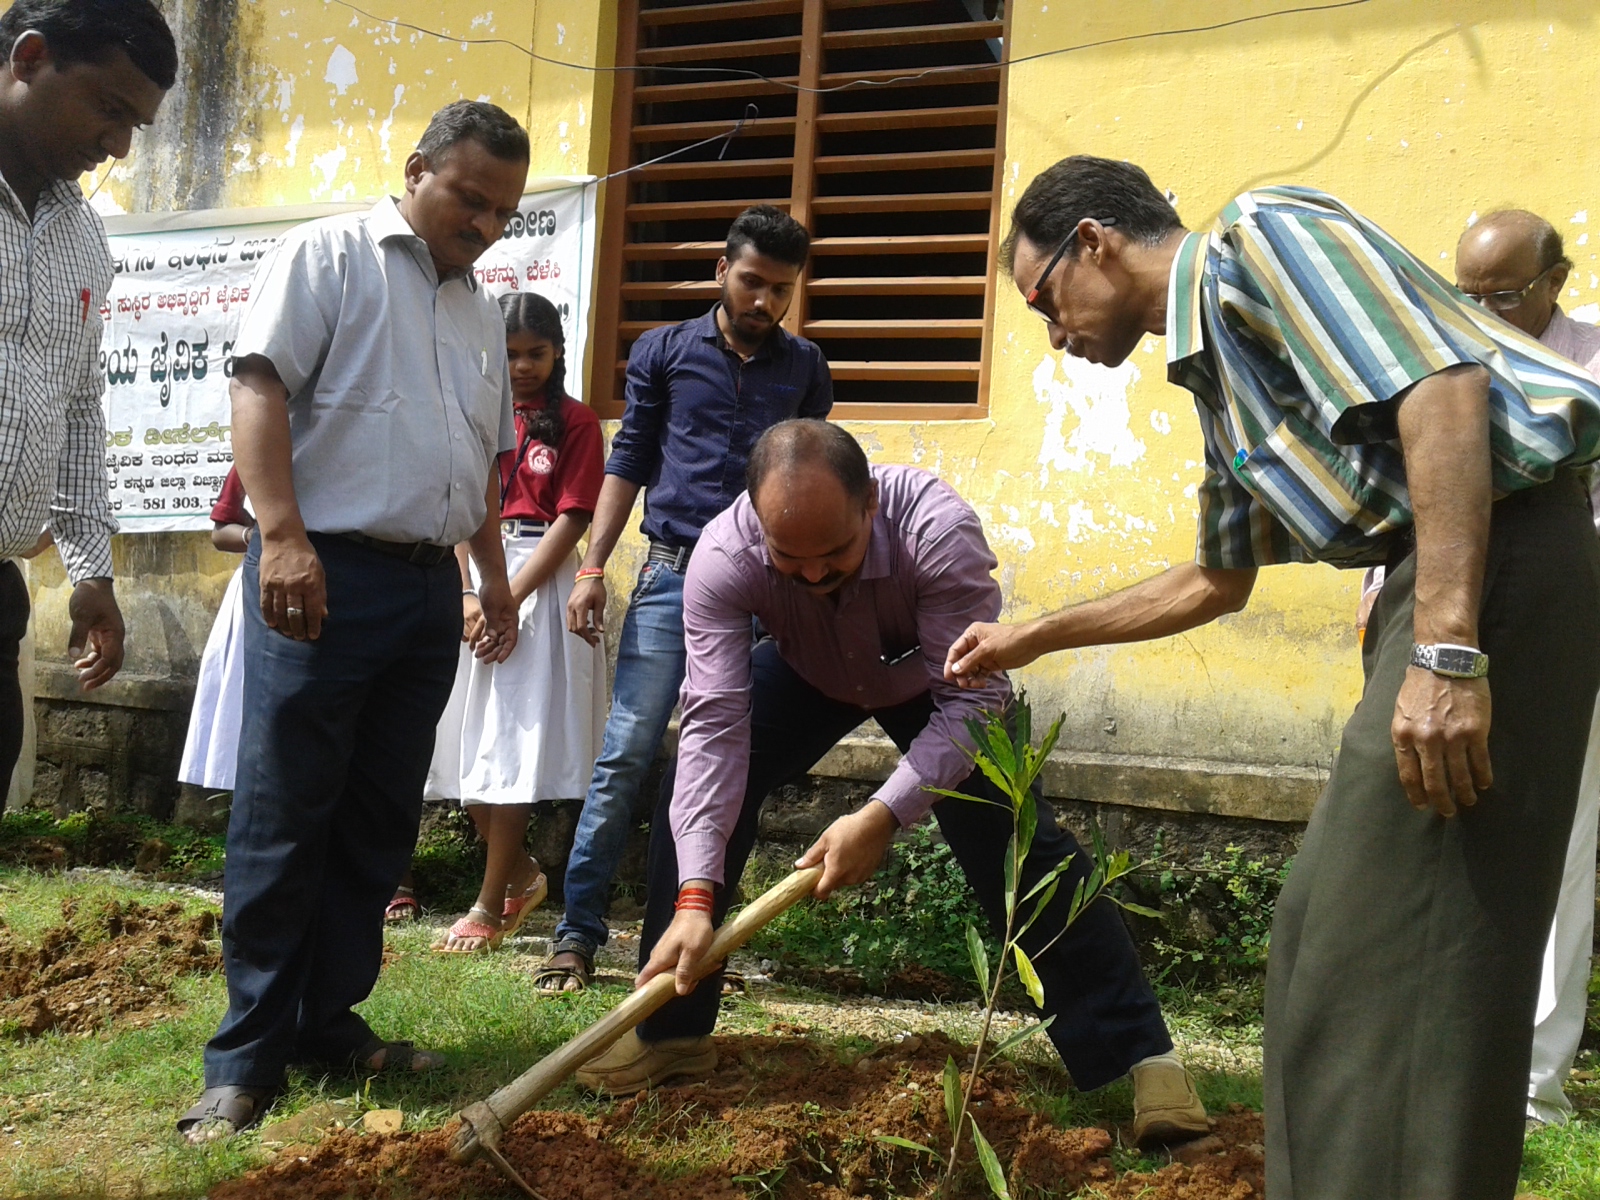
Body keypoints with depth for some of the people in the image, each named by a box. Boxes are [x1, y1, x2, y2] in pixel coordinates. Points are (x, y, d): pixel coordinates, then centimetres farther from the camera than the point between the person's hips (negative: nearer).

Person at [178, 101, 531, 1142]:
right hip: (327, 575, -7)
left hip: (429, 589, 7)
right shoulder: (330, 256, -1)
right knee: (283, 820, -4)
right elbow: (260, 385, -12)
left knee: (378, 823, 9)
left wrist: (494, 574, 20)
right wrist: (282, 535, -21)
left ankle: (329, 1023, 18)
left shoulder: (484, 314, 21)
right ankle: (248, 1056, 3)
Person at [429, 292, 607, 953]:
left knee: (511, 748, -5)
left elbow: (571, 519, -7)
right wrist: (468, 595, -10)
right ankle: (522, 873, 27)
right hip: (474, 579, 5)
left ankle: (491, 906, 3)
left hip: (539, 580, -4)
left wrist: (510, 598, -14)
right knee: (470, 742, 7)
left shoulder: (575, 423, 0)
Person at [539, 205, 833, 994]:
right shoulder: (664, 352, 8)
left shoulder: (804, 369, 12)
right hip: (671, 575, -1)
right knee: (625, 756, -6)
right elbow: (629, 462, 9)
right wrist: (592, 567, 1)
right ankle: (577, 933, 1)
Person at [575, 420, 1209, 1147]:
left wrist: (882, 816, -47)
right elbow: (715, 726, -37)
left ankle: (1139, 1051, -4)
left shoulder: (938, 532, -42)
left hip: (935, 679, -2)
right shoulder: (723, 558, -36)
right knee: (695, 785, -14)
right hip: (806, 676, 2)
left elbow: (973, 703, -37)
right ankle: (669, 1030, 3)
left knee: (1012, 840, -15)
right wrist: (695, 895, -44)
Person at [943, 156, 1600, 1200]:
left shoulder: (1260, 234, -5)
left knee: (1392, 959, -7)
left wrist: (1445, 649, -26)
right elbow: (1216, 582, 34)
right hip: (1426, 579, 10)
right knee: (1328, 940, 16)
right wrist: (1034, 638, 38)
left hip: (1499, 556, -10)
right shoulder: (1217, 369, 23)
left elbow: (1444, 383, -20)